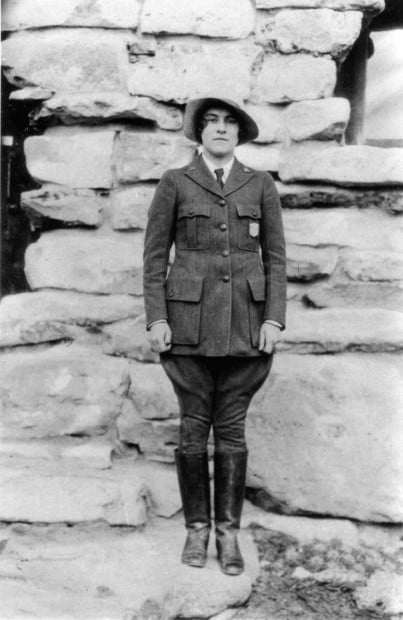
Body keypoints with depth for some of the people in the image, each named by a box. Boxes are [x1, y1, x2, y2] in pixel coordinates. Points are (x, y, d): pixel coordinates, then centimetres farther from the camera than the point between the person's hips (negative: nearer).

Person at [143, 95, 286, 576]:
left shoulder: (261, 186, 7)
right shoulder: (174, 183, 4)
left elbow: (275, 257, 5)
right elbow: (155, 254, 2)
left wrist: (274, 319, -5)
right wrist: (155, 319, -7)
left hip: (245, 321, 1)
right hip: (190, 319, -1)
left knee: (231, 427, 4)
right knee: (193, 425, 3)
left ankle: (228, 531, 16)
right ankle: (196, 528, 19)